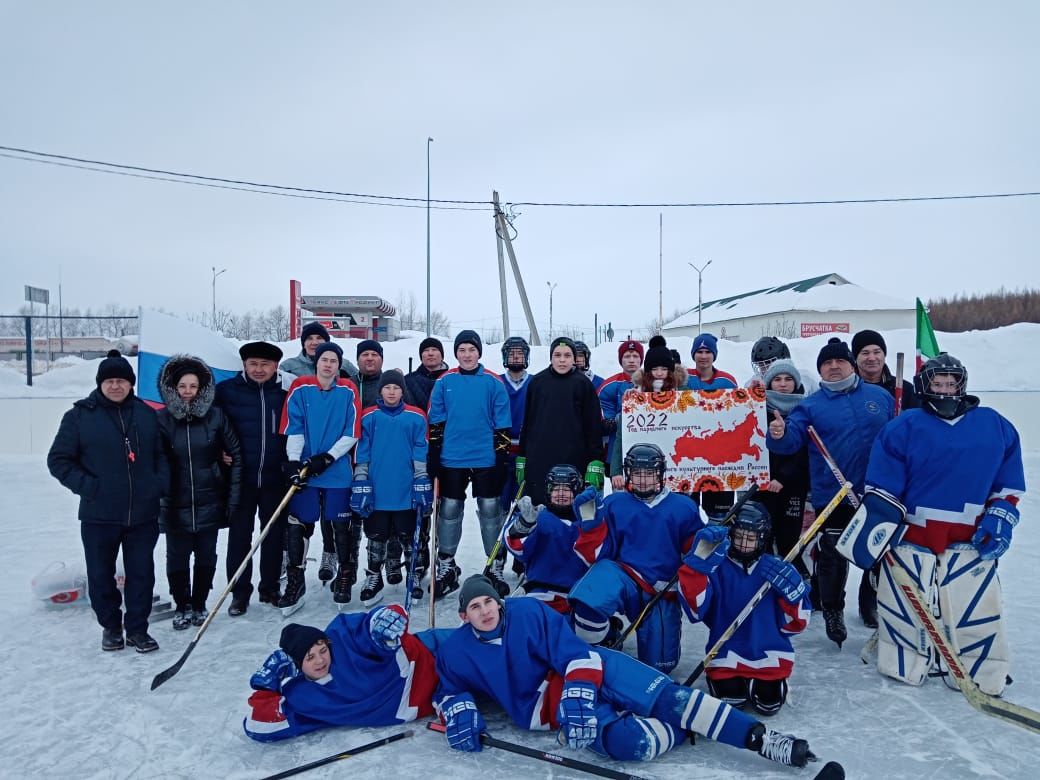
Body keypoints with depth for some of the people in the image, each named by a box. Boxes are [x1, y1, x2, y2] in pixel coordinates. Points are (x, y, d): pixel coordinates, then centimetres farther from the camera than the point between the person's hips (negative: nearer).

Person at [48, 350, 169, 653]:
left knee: (141, 573, 7)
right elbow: (59, 460, -1)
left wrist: (160, 483, -1)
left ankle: (137, 629, 21)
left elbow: (161, 455, 15)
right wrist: (87, 486, -12)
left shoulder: (146, 414, 6)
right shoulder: (80, 415, -3)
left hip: (143, 514, 2)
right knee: (101, 575, 11)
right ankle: (110, 626, 30)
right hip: (99, 515, -1)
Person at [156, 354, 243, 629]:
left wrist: (233, 497, -2)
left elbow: (235, 455, 0)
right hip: (175, 506, 0)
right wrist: (157, 493, -5)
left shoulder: (216, 416, -5)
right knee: (177, 559, 6)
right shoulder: (162, 419, -5)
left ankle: (199, 604, 30)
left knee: (206, 557, 10)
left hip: (209, 503, 0)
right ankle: (182, 606, 28)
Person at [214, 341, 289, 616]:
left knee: (275, 535, 10)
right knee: (239, 536, 5)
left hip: (275, 478, 1)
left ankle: (270, 588, 25)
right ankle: (240, 593, 17)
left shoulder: (284, 393, 1)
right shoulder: (227, 390, -2)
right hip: (241, 478, -1)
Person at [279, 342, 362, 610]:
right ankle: (295, 581, 19)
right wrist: (293, 461, -13)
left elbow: (352, 432, -3)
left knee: (342, 526, 7)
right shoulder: (300, 389, -1)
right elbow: (293, 428, -4)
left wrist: (328, 457, -12)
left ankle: (344, 579, 23)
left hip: (339, 472, 0)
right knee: (299, 526, 4)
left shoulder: (348, 392, -1)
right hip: (304, 470, 0)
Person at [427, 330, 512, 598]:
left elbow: (502, 423, -1)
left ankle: (496, 568, 20)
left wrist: (503, 456, -3)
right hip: (451, 459, 1)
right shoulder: (444, 382, 2)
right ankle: (446, 568, 22)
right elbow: (436, 422, 4)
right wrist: (434, 455, 2)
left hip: (486, 459, -1)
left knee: (490, 510, 7)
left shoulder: (494, 383, -1)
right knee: (449, 511, 8)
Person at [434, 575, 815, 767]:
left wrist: (578, 699, -27)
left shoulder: (528, 611, -10)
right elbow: (450, 690, 14)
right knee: (629, 743, -28)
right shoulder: (455, 652, -2)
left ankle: (759, 738, -12)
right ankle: (681, 730, -1)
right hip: (550, 708, 1)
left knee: (665, 696, -20)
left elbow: (576, 655, -13)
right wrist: (459, 715, -8)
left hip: (587, 673, 0)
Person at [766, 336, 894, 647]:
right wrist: (780, 435, -34)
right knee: (832, 557, 7)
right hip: (832, 496, -1)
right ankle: (832, 611, 26)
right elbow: (792, 439, -12)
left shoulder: (880, 397, 6)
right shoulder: (811, 405, 1)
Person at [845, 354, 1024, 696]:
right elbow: (882, 490, -4)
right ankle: (902, 664, 28)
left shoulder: (995, 427, 5)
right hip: (911, 538, -1)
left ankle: (984, 674, 24)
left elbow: (1009, 482, 12)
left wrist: (1000, 517, 0)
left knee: (977, 614, 5)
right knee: (904, 609, 10)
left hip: (971, 542, 2)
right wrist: (874, 523, -12)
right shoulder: (904, 427, -4)